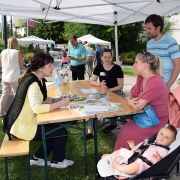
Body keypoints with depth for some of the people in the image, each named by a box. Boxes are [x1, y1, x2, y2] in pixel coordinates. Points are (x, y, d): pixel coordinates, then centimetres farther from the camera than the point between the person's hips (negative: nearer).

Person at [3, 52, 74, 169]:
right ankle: (57, 161, 23)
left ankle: (37, 158, 25)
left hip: (27, 120, 10)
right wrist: (61, 103, -28)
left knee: (56, 128, 16)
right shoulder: (33, 83, -26)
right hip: (22, 127, -10)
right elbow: (37, 108, -34)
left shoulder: (39, 79, 5)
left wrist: (56, 100, -4)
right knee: (62, 132, -2)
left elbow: (41, 99, 13)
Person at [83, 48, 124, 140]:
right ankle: (90, 131, -18)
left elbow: (120, 86, -10)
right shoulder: (99, 67, 1)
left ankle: (113, 123, 5)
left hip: (115, 93, -3)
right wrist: (100, 84, -18)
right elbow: (92, 81, 3)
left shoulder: (117, 68, -10)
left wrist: (109, 90, -24)